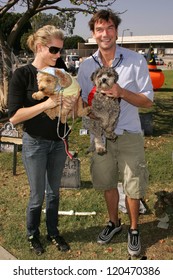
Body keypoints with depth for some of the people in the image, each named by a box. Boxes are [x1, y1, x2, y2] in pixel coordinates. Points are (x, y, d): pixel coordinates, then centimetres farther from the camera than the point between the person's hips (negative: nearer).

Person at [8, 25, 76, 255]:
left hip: (58, 142, 4)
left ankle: (53, 232, 36)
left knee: (54, 192, 17)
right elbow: (14, 117, -18)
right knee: (37, 195, 9)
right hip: (35, 143, -4)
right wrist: (46, 104, -28)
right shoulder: (22, 75, -13)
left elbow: (70, 107, 8)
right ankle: (32, 235, 34)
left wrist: (70, 103, -16)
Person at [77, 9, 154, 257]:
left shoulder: (136, 61, -10)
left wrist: (122, 92, -25)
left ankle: (134, 229, 32)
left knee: (132, 186, 7)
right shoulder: (86, 66, -1)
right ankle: (114, 222, 41)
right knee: (107, 183, 17)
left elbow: (148, 100, -9)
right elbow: (82, 102, 8)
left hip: (129, 135, -3)